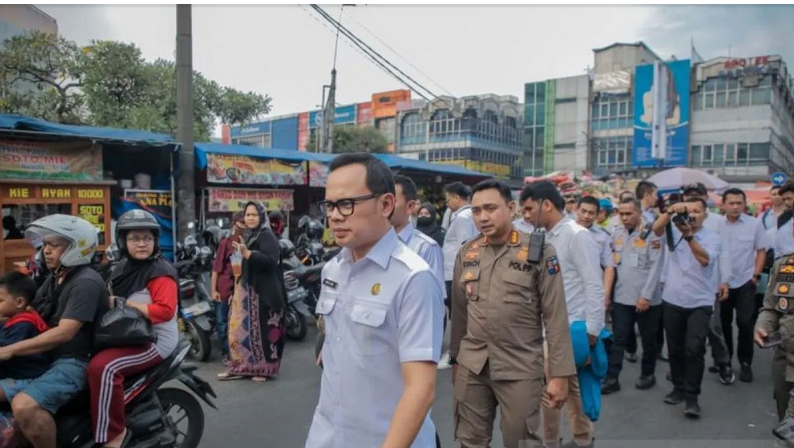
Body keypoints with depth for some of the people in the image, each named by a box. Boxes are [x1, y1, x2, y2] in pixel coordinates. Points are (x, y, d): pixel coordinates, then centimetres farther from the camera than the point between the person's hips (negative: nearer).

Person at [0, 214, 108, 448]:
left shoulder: (86, 282, -16)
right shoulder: (55, 278, 16)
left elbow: (64, 333, -22)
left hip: (74, 362, -10)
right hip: (45, 358, 10)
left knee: (24, 406, -30)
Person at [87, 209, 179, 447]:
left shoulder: (160, 272, -17)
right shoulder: (124, 266, 11)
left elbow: (165, 310, -27)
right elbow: (115, 299, 26)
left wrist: (126, 304, -23)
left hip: (154, 339, -10)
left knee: (102, 367, -29)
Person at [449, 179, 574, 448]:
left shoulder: (539, 252, -8)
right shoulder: (466, 253, 4)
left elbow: (556, 317, -8)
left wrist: (560, 374, -9)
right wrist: (455, 358, 15)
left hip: (520, 368, -3)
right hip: (471, 366, 4)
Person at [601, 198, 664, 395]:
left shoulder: (652, 234, -8)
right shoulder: (616, 234, 5)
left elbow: (655, 267, -12)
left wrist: (646, 295, -17)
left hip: (647, 299, -3)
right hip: (621, 298, 3)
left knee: (648, 339, 13)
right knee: (618, 339, 6)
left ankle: (648, 374, 30)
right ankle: (612, 378, 10)